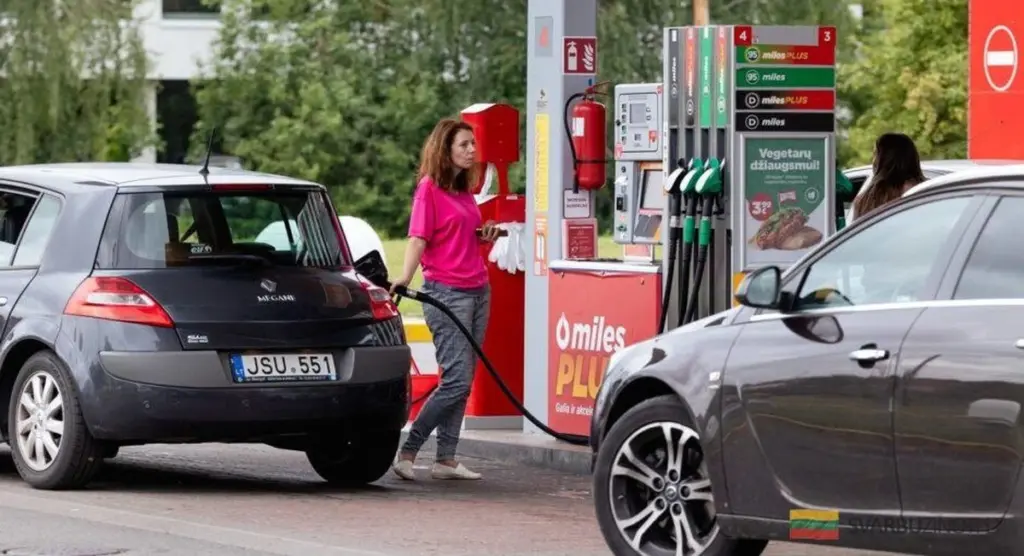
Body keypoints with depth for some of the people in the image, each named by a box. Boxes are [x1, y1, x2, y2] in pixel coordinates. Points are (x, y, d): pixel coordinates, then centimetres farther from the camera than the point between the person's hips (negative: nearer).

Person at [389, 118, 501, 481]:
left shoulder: (464, 190, 17)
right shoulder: (429, 188, -6)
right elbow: (418, 237, -15)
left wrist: (484, 236, 7)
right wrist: (405, 277, -28)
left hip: (478, 289, 8)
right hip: (446, 292, -8)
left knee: (463, 382, 6)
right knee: (457, 380, -14)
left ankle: (446, 459, 8)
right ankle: (407, 452, -8)